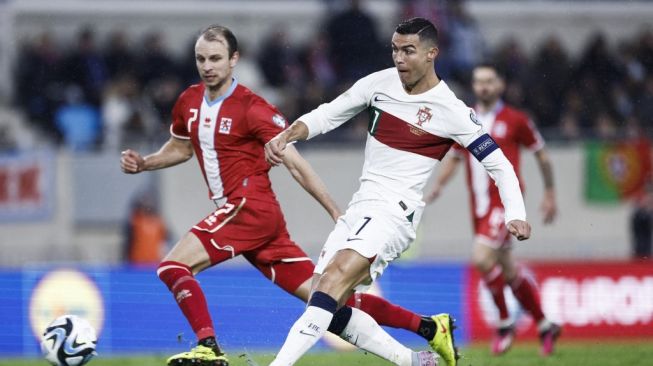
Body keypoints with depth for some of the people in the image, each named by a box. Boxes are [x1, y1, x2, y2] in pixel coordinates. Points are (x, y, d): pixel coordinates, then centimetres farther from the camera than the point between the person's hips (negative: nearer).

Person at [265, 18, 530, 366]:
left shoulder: (451, 111, -8)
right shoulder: (380, 83, 5)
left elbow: (498, 164, -4)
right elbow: (327, 115, 12)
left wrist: (515, 215, -18)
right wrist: (285, 136, -7)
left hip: (396, 210, -7)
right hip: (360, 207, 7)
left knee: (335, 276, -28)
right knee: (331, 304, -1)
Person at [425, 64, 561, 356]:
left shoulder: (515, 120, -3)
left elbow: (541, 154, 7)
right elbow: (454, 158, 22)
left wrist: (549, 194, 9)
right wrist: (437, 186, 7)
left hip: (505, 199, -6)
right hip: (479, 205, 6)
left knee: (482, 258, -23)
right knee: (507, 270, 11)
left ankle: (505, 324, -5)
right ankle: (545, 327, 25)